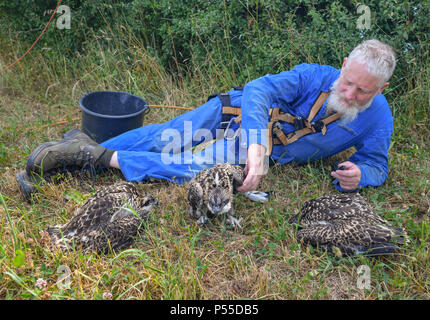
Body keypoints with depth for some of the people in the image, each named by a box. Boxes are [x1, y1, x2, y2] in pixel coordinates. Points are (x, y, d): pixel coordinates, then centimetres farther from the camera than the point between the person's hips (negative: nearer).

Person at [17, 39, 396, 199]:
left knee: (195, 168, -24)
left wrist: (359, 176, -23)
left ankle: (103, 157, -17)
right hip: (240, 114, 0)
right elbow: (262, 88, -27)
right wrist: (255, 143, -45)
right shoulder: (315, 76, -15)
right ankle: (87, 146, -2)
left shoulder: (377, 118, -7)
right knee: (164, 138, -17)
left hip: (262, 152, 0)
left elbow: (377, 164, 4)